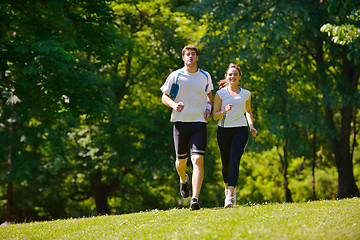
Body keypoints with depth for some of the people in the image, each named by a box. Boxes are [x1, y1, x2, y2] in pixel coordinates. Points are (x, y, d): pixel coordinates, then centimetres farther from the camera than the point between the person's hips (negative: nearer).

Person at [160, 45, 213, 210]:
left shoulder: (205, 76, 10)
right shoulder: (175, 76, 3)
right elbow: (164, 97, 9)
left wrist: (208, 108, 7)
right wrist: (174, 105, -12)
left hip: (199, 122, 0)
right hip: (180, 121, 0)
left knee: (198, 159, -15)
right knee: (181, 160, 7)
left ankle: (195, 198, -20)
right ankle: (183, 180, 44)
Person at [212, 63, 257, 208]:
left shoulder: (245, 94, 11)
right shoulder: (220, 93, 4)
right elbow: (215, 115, 1)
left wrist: (251, 125, 12)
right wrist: (224, 111, -19)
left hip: (240, 130, 0)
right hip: (224, 130, 0)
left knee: (234, 162, -17)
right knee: (226, 163, 7)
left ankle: (230, 196, -23)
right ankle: (228, 187, 38)